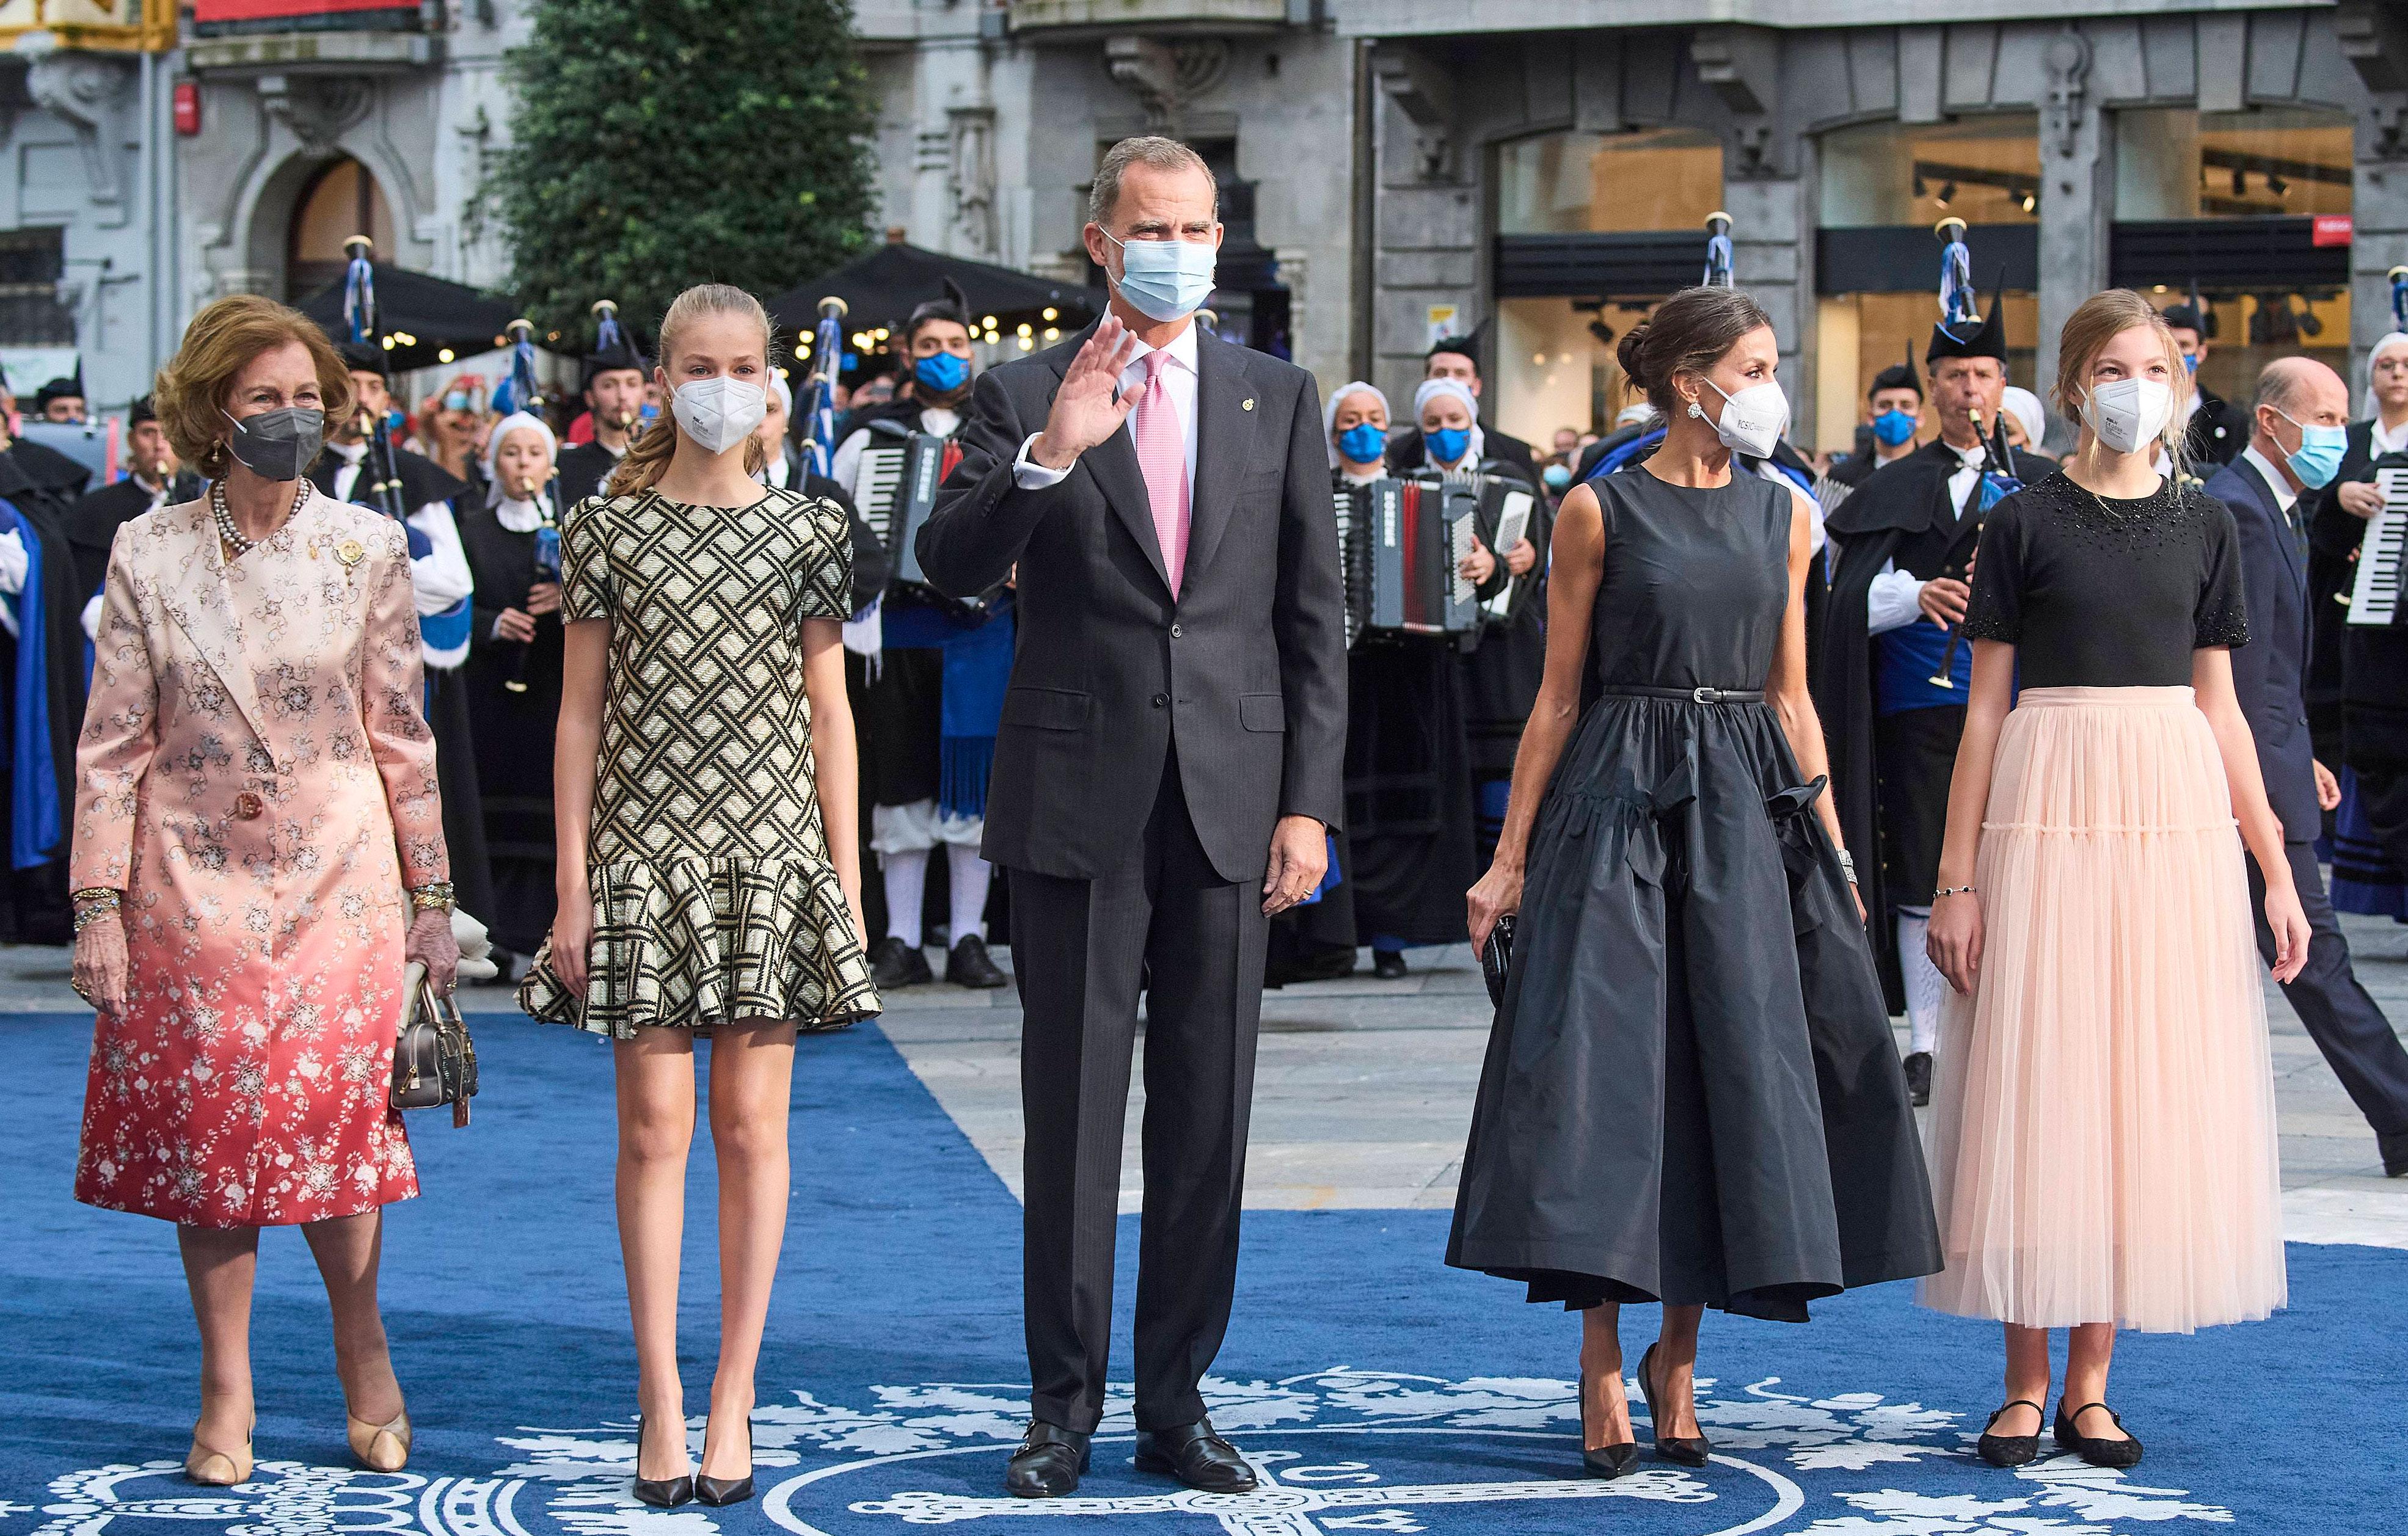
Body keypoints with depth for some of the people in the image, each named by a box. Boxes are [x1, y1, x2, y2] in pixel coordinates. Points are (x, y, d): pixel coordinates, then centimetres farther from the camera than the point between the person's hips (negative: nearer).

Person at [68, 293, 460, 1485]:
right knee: (207, 1117, 2)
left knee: (336, 1112, -4)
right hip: (193, 879, 0)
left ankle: (361, 1350, 18)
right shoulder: (148, 554, 0)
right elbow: (113, 745, 1)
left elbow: (401, 735, 5)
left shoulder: (368, 550, 2)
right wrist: (97, 907, -4)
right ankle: (226, 1392, 12)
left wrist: (432, 897, 5)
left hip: (337, 875, 0)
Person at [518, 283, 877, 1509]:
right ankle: (660, 1401, 5)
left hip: (771, 853, 1)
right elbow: (581, 711, 4)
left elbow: (828, 713, 9)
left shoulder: (808, 531, 6)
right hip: (643, 854, -1)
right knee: (654, 1125, -1)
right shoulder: (607, 529, 3)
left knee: (751, 1123, 1)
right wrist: (572, 885, -1)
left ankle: (734, 1400, 7)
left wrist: (846, 877, 5)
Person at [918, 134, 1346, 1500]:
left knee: (1208, 1121, 5)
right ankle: (1064, 1404, 9)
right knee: (1072, 1118, 2)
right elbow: (951, 567, -10)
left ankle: (1177, 1403, 13)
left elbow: (1314, 617, 8)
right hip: (1077, 805, -2)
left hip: (1233, 803, 2)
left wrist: (1310, 804, 1)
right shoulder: (1025, 397, 3)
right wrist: (1046, 456, -26)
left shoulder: (1279, 399, 9)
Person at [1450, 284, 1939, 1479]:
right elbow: (1559, 696, 2)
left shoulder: (1786, 516, 10)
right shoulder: (1599, 511, 0)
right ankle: (1604, 1370, -2)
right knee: (1603, 1070, -8)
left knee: (1738, 1063, 2)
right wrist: (1512, 858, -1)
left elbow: (1790, 699, 14)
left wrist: (1834, 852, 11)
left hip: (1747, 816, 4)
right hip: (1619, 805, -4)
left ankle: (1678, 1360, 13)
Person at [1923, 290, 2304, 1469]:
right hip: (2048, 808, -3)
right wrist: (1956, 877, -3)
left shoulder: (2206, 527, 10)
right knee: (2037, 1088, -2)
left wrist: (2276, 872, 7)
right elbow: (1986, 708, 2)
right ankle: (2026, 1387, 6)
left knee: (2141, 1089, 2)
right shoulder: (2025, 523, 2)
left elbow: (2220, 709, 12)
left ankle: (2090, 1385, 9)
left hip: (2175, 812, 3)